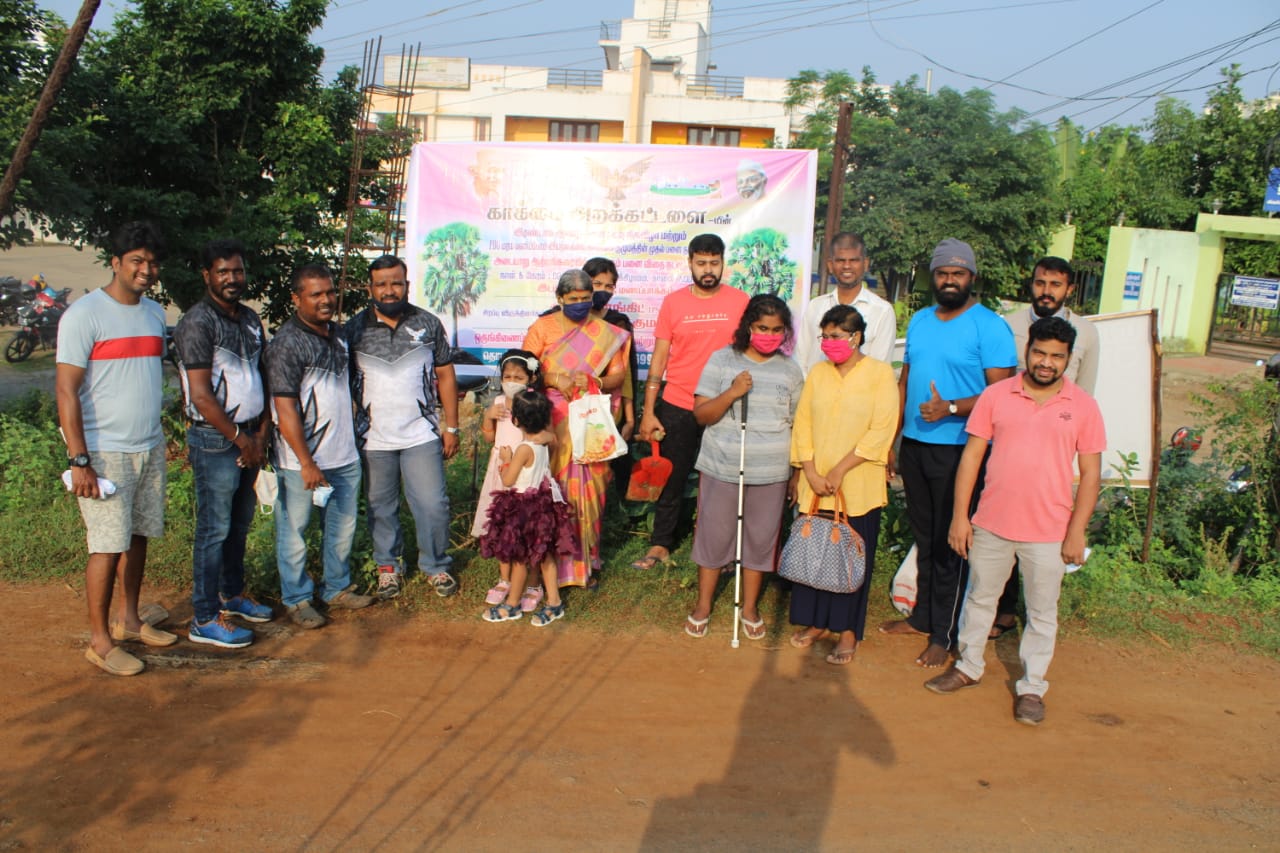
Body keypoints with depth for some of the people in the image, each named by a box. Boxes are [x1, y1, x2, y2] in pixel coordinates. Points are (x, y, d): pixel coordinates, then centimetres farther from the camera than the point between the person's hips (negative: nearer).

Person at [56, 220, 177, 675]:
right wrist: (79, 459, -17)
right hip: (105, 453, -6)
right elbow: (66, 390, -13)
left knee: (138, 536, 13)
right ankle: (99, 641, 9)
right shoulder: (85, 314, -10)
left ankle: (129, 619, 28)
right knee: (108, 546, -3)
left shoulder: (155, 313, 11)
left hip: (150, 449, 6)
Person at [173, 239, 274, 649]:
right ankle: (205, 619, 7)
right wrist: (239, 438, -12)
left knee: (240, 523, 17)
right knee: (214, 529, -2)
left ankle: (233, 595, 33)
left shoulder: (250, 319, 11)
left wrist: (261, 433, 3)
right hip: (214, 439, -7)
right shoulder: (197, 322, -13)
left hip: (248, 437, 7)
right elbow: (201, 396, -17)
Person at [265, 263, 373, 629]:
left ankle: (338, 589, 32)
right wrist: (307, 464, -19)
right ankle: (297, 599, 22)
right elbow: (285, 410, -18)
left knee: (343, 527, 16)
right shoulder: (286, 344, -15)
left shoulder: (338, 333, 9)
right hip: (302, 460, -7)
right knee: (294, 530, 6)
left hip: (344, 455, 7)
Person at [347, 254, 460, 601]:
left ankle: (436, 566, 21)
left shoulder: (428, 323, 1)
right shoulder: (353, 329, 0)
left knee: (432, 504, 0)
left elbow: (445, 375, 5)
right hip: (374, 439, 1)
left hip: (421, 434, -1)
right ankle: (389, 566, 31)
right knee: (380, 507, 12)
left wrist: (451, 427, 2)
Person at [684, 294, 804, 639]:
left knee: (761, 538, 10)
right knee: (714, 534, 8)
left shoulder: (790, 370, 4)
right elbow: (701, 415, -6)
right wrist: (731, 393, -21)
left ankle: (750, 608, 28)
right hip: (721, 468, -1)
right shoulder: (721, 360, -3)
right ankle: (703, 605, 26)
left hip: (771, 473, 2)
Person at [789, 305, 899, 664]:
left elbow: (881, 430, -11)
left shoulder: (880, 373, -4)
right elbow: (803, 422, 5)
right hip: (815, 485, 4)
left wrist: (840, 471, -14)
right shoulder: (818, 372, 9)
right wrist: (811, 471, -8)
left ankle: (848, 631, 17)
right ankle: (816, 621, 26)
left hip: (858, 487, -4)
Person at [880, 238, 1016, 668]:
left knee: (949, 543, 1)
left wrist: (950, 408, -25)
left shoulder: (990, 327, -9)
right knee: (924, 537, 16)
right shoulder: (919, 321, 12)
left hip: (957, 450, -6)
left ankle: (944, 634, 12)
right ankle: (923, 616, 29)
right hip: (913, 444, 6)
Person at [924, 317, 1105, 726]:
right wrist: (959, 515, -3)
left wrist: (1076, 532, -6)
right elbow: (971, 455, 0)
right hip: (991, 524, 1)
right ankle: (968, 666, 36)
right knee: (979, 598, 17)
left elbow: (1090, 473, -1)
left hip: (1048, 532, -1)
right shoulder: (996, 395, -2)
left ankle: (1031, 687, 27)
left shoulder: (1082, 406, -3)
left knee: (1042, 613, 11)